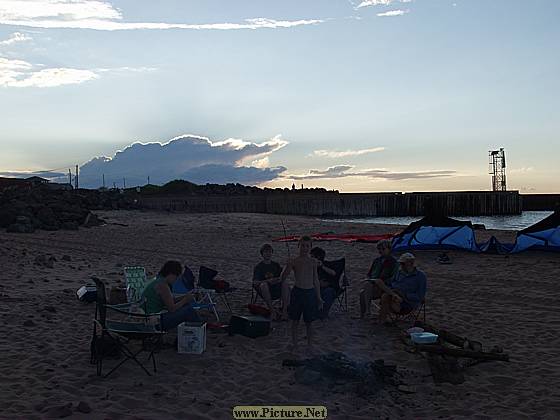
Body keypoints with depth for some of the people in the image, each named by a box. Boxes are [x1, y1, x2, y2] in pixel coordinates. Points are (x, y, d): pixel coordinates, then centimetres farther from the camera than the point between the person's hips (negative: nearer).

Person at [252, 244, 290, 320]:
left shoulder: (276, 265, 16)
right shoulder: (258, 267, 6)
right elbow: (255, 282, -8)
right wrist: (268, 281, -24)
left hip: (277, 290, 3)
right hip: (265, 291, -2)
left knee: (285, 283, -26)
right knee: (264, 284, -34)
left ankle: (284, 310, -33)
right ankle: (272, 310, -34)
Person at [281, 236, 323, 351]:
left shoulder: (313, 262, 5)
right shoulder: (294, 261, -3)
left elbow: (316, 280, 12)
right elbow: (282, 278, -5)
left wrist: (319, 297, 11)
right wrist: (288, 267, -23)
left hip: (310, 293, 1)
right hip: (297, 292, -1)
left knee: (308, 322, 9)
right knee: (295, 321, 8)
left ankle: (310, 345, 22)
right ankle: (295, 345, 22)